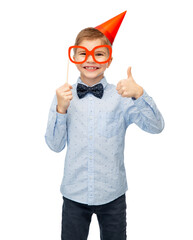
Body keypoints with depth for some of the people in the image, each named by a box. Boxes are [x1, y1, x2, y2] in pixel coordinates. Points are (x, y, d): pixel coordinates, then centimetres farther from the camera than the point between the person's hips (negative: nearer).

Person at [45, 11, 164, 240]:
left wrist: (139, 95, -28)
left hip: (112, 195, 0)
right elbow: (55, 145, -6)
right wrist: (61, 109, -20)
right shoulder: (63, 95, -4)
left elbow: (156, 127, -14)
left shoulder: (121, 95, -6)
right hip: (74, 194, 1)